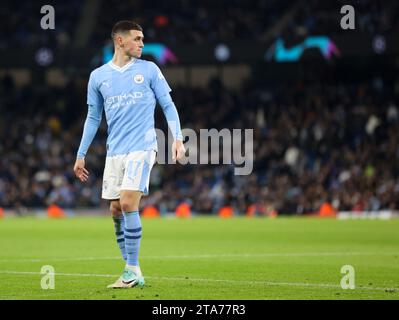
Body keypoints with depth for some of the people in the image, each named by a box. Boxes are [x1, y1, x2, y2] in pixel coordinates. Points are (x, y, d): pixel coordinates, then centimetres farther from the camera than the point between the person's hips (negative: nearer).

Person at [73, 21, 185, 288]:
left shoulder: (148, 69, 4)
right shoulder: (98, 76, 9)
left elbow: (168, 105, 5)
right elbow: (93, 118, 16)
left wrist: (178, 138, -6)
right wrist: (81, 155, 14)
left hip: (141, 148, -3)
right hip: (114, 152, 4)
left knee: (128, 204, -16)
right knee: (116, 211, 2)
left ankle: (133, 272, -9)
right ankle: (131, 271, 12)